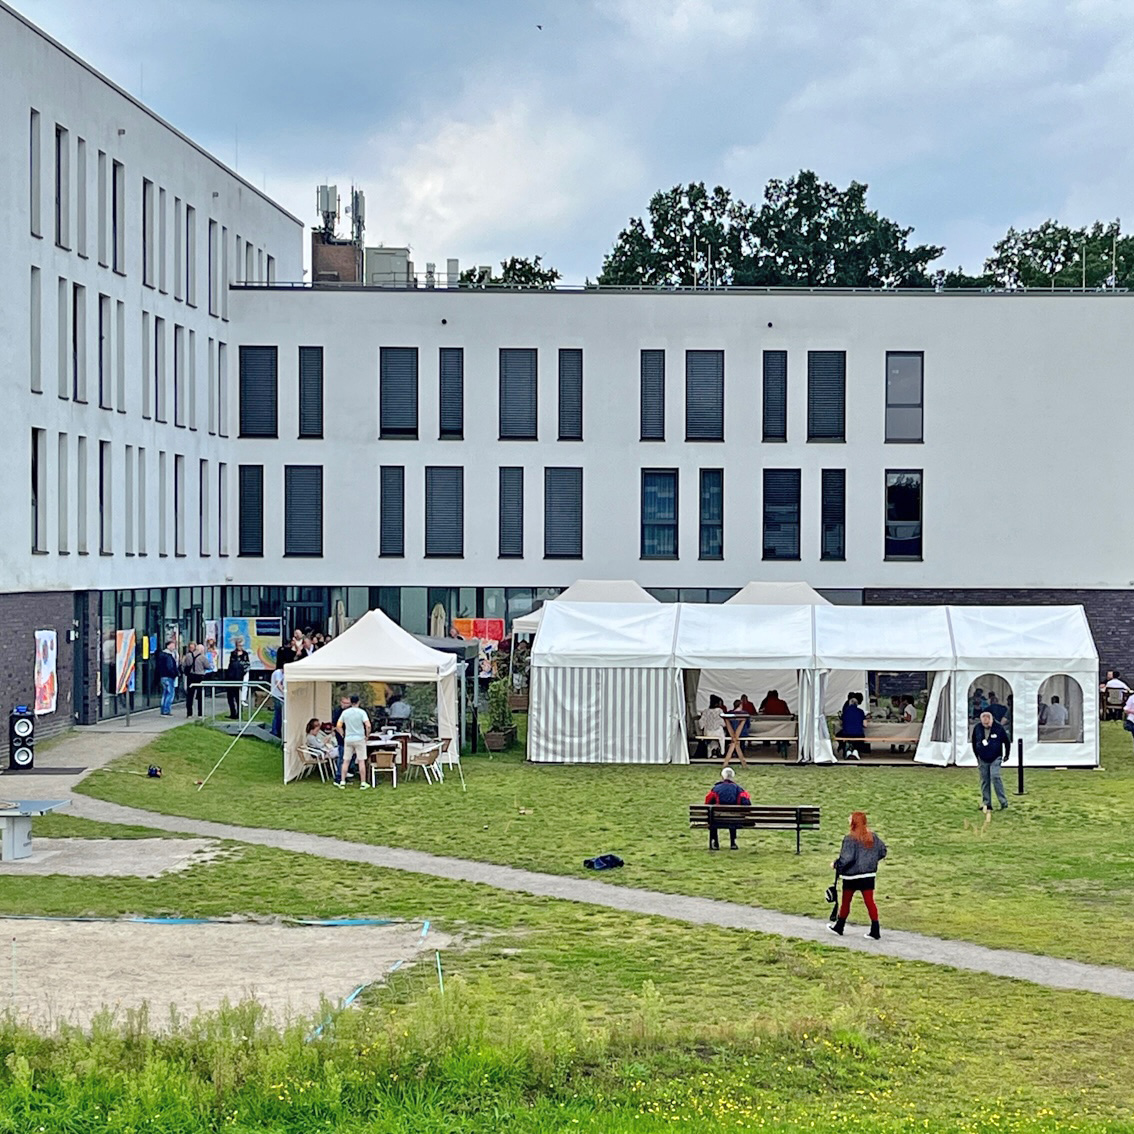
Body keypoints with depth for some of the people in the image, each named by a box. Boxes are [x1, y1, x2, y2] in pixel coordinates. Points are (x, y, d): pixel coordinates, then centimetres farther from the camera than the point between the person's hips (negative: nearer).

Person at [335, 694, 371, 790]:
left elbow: (338, 725, 4)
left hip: (348, 739, 3)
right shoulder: (361, 712, -9)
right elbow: (368, 725, -18)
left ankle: (342, 782, 10)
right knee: (361, 761, 1)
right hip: (359, 739, -3)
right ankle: (363, 783, 2)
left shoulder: (345, 712, 2)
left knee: (346, 761, 9)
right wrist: (367, 735, -4)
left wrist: (343, 734, 14)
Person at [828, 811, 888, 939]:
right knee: (869, 901, 4)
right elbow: (882, 851, 9)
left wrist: (836, 865, -6)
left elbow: (846, 858, -23)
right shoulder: (873, 837, 0)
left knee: (846, 901, 12)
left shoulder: (850, 839, -19)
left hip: (852, 875, -4)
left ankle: (839, 927, 27)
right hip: (869, 874, 4)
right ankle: (875, 930, -1)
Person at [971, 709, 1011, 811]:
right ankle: (986, 804, 13)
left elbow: (1007, 742, 1)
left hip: (995, 758, -4)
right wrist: (977, 756, 15)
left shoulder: (998, 727, -12)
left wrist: (1006, 755, 7)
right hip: (983, 760, 4)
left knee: (995, 777, -19)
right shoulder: (977, 728, -4)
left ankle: (1003, 802, -13)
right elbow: (974, 743, 12)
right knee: (984, 781, 6)